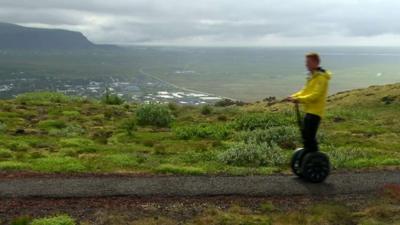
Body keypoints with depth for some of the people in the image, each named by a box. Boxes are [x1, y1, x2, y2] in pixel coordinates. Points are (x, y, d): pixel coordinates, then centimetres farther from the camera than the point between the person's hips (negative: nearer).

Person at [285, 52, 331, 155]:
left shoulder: (321, 77, -14)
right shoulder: (312, 76, 16)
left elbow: (316, 95, -23)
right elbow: (305, 91, 20)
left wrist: (299, 99, -28)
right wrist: (294, 96, 4)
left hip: (315, 111, -10)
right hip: (309, 110, 10)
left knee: (309, 136, -11)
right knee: (305, 134, 15)